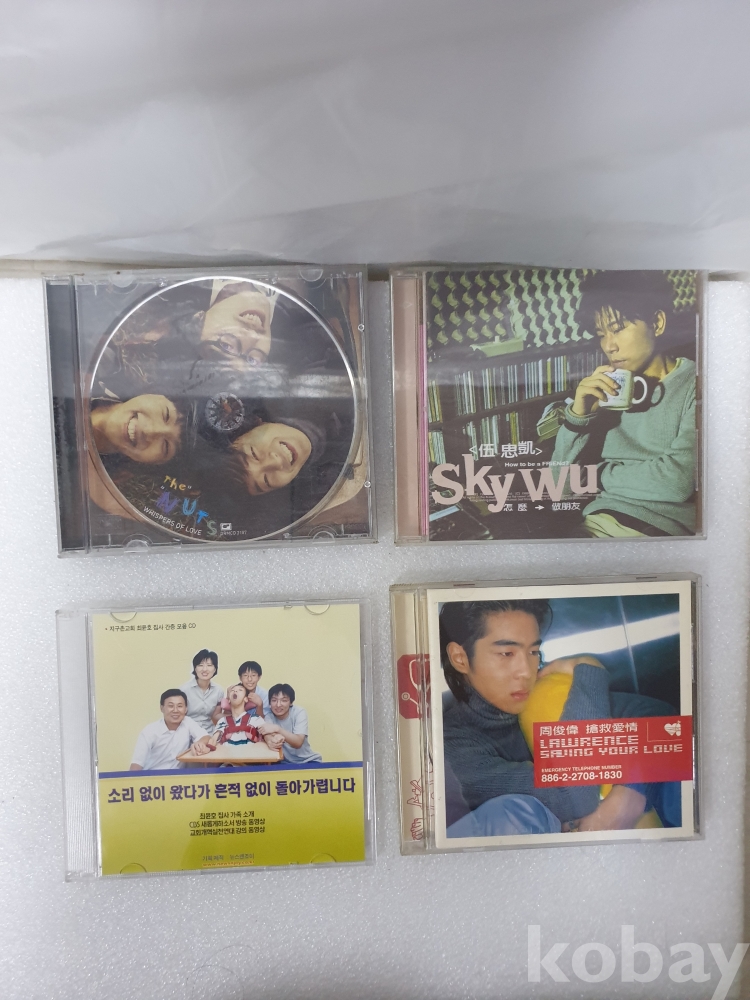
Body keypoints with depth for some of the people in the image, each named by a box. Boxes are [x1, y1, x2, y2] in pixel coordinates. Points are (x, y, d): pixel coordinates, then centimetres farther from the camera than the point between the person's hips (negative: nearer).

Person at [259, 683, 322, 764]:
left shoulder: (299, 712, -13)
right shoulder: (270, 714, -7)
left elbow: (298, 743, -24)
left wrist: (277, 729, -35)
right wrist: (272, 741, -46)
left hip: (307, 761, -3)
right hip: (285, 761, 3)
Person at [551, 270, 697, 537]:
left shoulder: (693, 385, -3)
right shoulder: (608, 392, 11)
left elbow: (677, 480, -16)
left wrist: (599, 473, 0)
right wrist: (577, 414, -9)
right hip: (599, 520, 5)